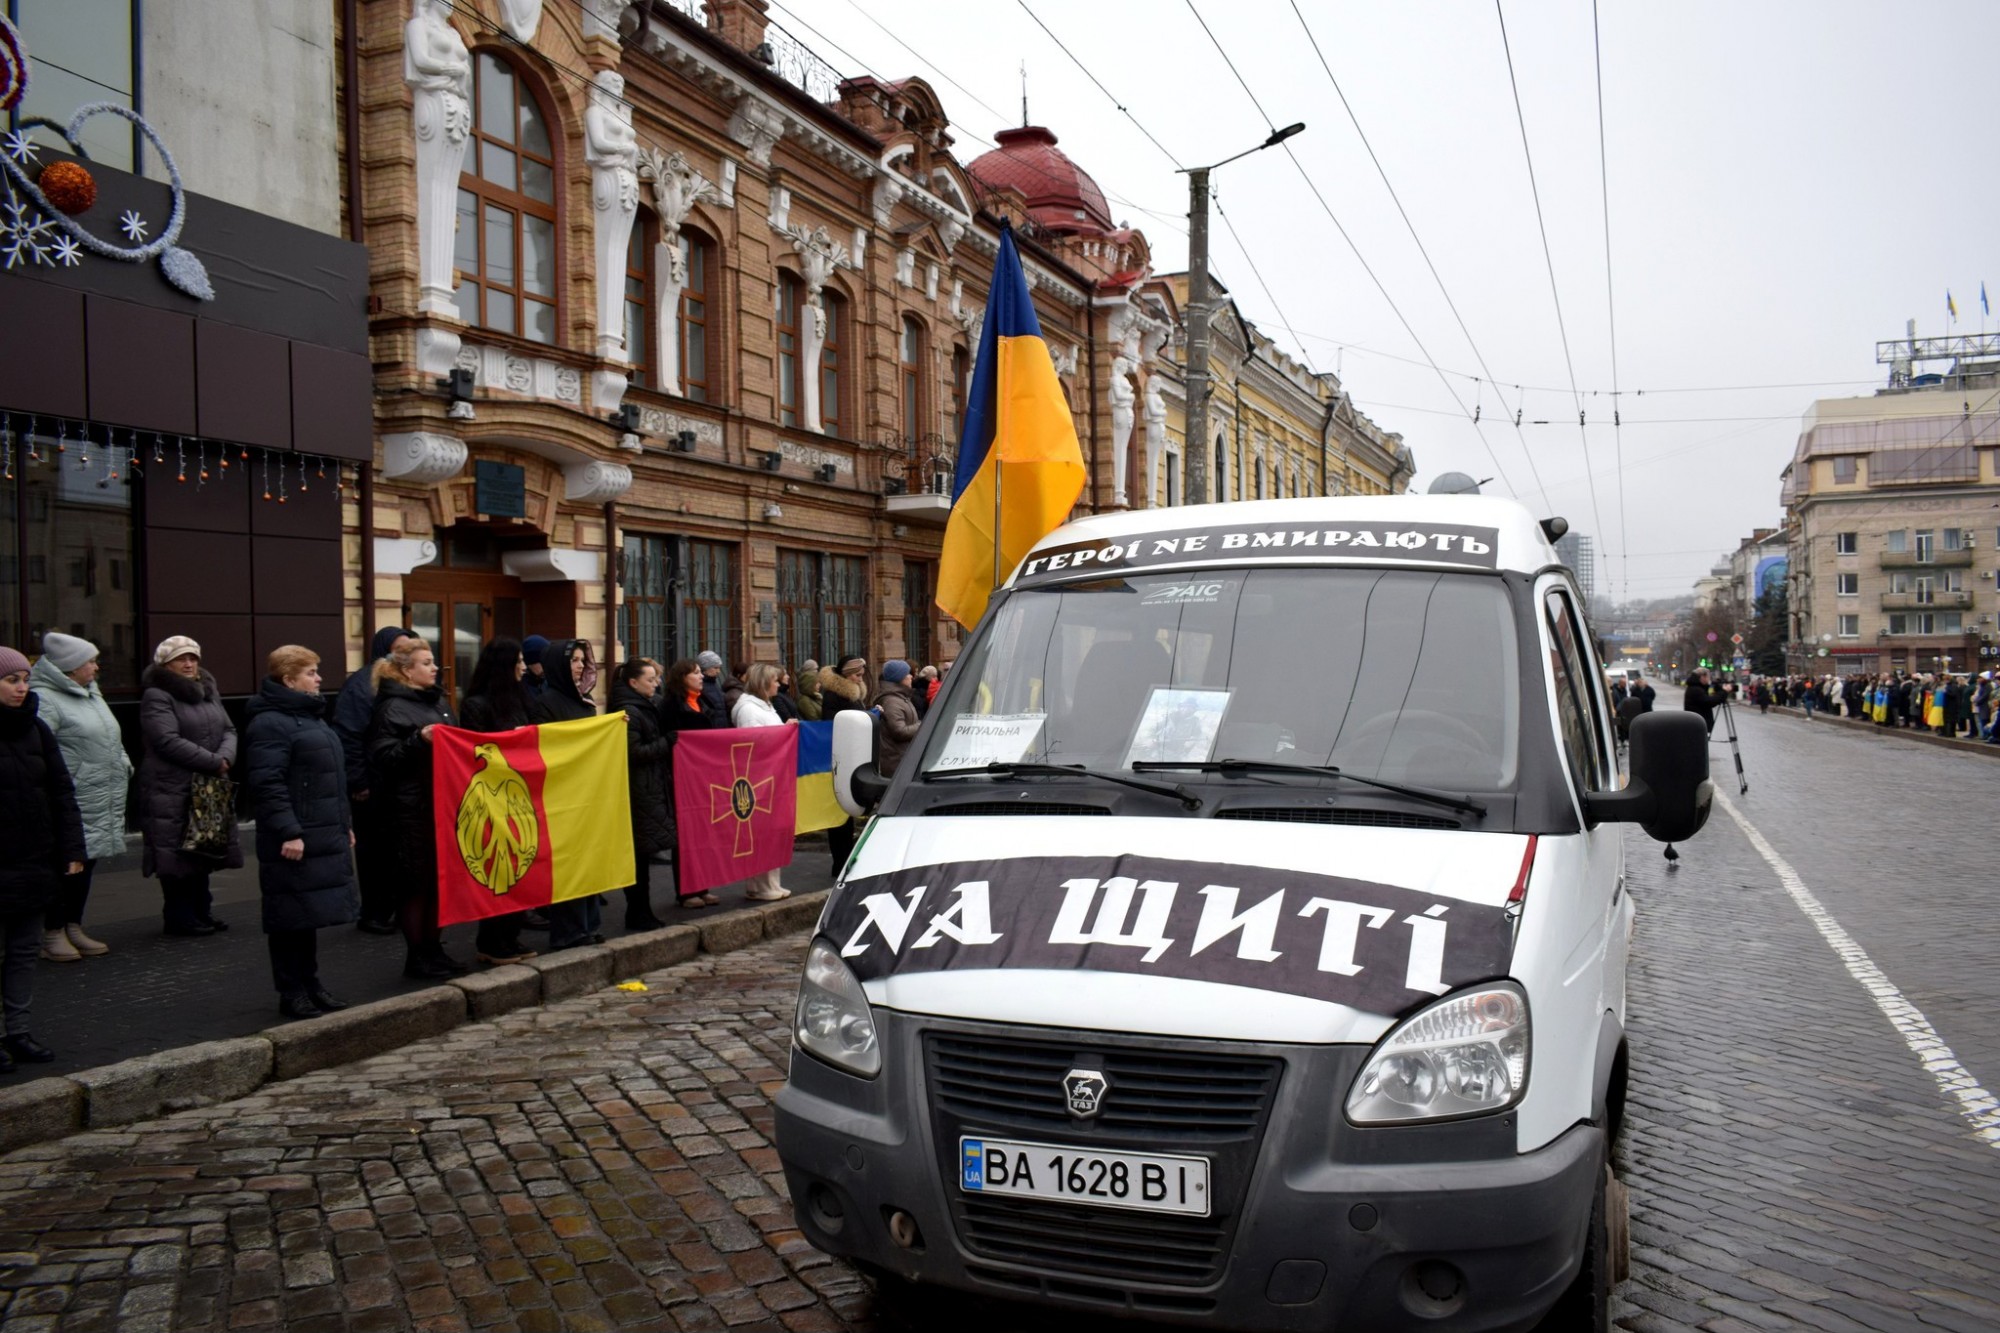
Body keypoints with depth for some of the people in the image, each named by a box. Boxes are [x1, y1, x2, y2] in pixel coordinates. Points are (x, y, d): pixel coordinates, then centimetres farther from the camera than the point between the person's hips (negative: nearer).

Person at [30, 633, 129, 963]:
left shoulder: (91, 693, 17)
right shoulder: (45, 699, -14)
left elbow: (111, 738, 27)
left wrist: (123, 765, 18)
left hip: (101, 802, 9)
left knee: (86, 864, 14)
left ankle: (74, 928, 24)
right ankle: (53, 934, 9)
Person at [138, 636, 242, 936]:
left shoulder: (208, 692, 16)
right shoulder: (157, 697, -9)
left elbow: (228, 730, 11)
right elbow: (168, 741, -19)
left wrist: (226, 757, -11)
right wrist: (214, 762, -18)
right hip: (172, 790, -7)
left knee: (205, 853, 12)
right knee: (177, 856, -3)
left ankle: (202, 912, 21)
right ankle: (179, 918, 5)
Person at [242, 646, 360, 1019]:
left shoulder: (310, 716, 19)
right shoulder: (270, 723, -13)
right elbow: (267, 783, -20)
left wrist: (345, 824, 23)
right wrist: (288, 832, -23)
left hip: (326, 838, 10)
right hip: (295, 842, -10)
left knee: (311, 915, 16)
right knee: (291, 918, -1)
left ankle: (310, 985, 25)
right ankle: (292, 993, 8)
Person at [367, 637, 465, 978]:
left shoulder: (437, 700, 15)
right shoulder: (392, 708, -8)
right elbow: (383, 757, -15)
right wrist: (419, 739, -24)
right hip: (412, 808, -7)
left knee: (440, 880, 11)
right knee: (416, 882, 0)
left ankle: (434, 950, 22)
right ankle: (416, 957, 9)